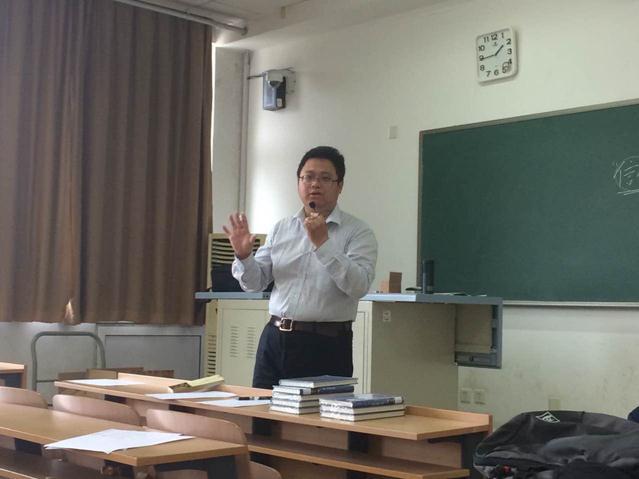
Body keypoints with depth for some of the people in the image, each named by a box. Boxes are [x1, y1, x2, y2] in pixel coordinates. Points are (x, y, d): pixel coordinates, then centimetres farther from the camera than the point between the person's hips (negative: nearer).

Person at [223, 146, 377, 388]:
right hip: (274, 340, 4)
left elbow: (358, 285, -17)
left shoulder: (358, 232, -3)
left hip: (325, 344, -4)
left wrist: (322, 243, -24)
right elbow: (255, 283, 11)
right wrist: (243, 255, -8)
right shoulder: (281, 229, 11)